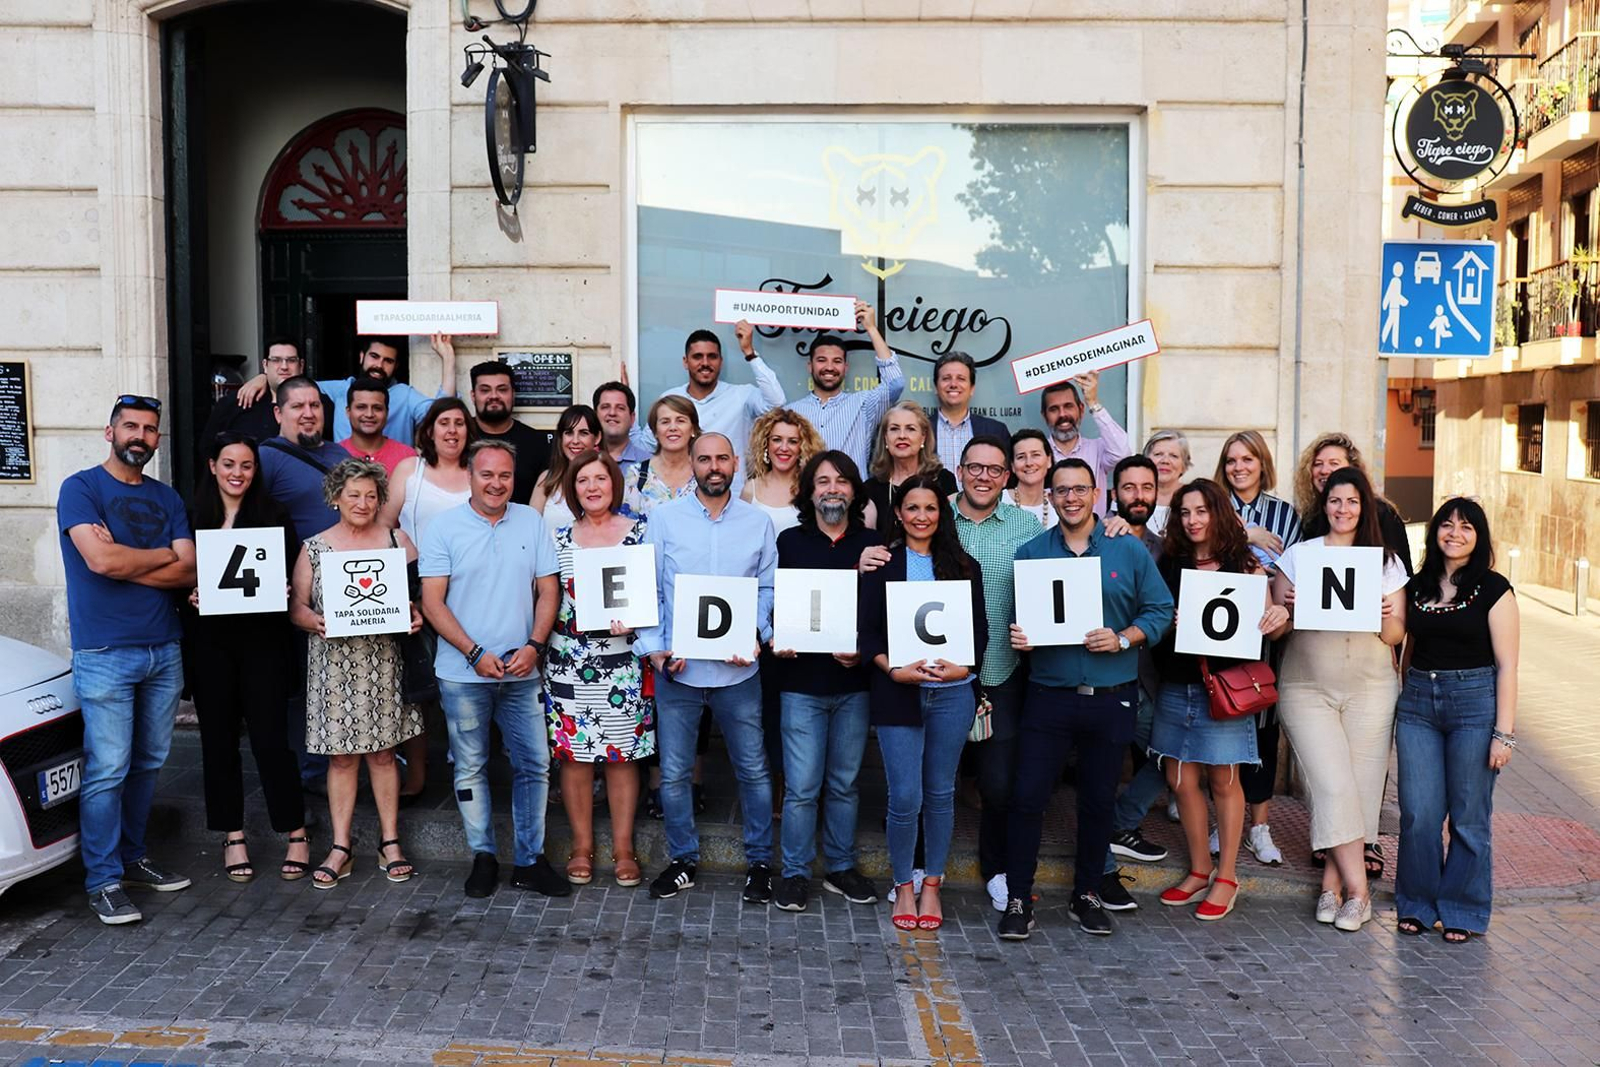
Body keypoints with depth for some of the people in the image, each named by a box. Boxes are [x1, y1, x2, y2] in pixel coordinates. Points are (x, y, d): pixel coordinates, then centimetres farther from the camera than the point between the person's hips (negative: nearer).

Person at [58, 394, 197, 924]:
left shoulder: (167, 499, 13)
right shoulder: (81, 488, -2)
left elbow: (188, 573, 1)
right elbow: (100, 560, -18)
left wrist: (122, 559, -11)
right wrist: (164, 554, -4)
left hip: (164, 651, 5)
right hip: (105, 655, -5)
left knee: (148, 764, 11)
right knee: (107, 770, -5)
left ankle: (132, 858, 24)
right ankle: (104, 880, 4)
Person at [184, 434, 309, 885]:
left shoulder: (274, 515, 3)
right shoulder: (194, 516, 6)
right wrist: (190, 596, -10)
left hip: (263, 640, -2)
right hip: (210, 642, 2)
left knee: (270, 738, -4)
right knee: (219, 739, 7)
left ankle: (296, 835, 8)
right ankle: (233, 837, 19)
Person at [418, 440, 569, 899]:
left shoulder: (531, 522, 5)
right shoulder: (444, 528, -2)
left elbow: (548, 590, 5)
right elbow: (432, 602, -6)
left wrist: (534, 646, -10)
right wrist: (476, 654, -14)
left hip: (522, 672, 2)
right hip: (463, 674, -2)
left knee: (534, 765, 4)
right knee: (470, 768, 8)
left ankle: (530, 861, 16)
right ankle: (483, 858, 21)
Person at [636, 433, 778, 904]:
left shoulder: (758, 523, 4)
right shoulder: (664, 519, 0)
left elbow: (767, 589, 6)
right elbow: (647, 587, 0)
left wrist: (756, 635, -11)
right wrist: (655, 648, -10)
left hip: (737, 667, 0)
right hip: (677, 667, 0)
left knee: (752, 770, 7)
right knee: (673, 772, 8)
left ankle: (760, 862, 23)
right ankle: (683, 860, 25)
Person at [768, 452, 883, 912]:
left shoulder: (872, 544, 6)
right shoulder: (789, 541, 4)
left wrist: (864, 650, -13)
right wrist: (775, 641, -15)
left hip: (854, 683, 2)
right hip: (801, 682, -1)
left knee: (845, 783, 12)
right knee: (801, 786, -1)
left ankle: (841, 868, 26)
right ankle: (795, 873, 12)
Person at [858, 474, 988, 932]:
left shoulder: (964, 566, 10)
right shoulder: (881, 565, 4)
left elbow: (981, 628, 7)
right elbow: (867, 632, 0)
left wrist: (962, 667, -11)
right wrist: (896, 670, -16)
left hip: (952, 693, 2)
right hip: (898, 693, -2)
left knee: (940, 793, 9)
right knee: (905, 797, -3)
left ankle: (931, 885, 24)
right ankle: (903, 886, 16)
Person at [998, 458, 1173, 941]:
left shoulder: (1129, 551, 3)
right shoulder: (1030, 554, 5)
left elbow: (1160, 610, 3)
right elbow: (1014, 617, 9)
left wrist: (1124, 639, -13)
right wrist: (1017, 637, -12)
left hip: (1111, 698, 0)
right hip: (1048, 696, 0)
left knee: (1098, 800, 11)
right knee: (1027, 797, -4)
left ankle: (1088, 893, 28)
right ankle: (1018, 899, 8)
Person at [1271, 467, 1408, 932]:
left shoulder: (1386, 562, 8)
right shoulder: (1298, 555, 4)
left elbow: (1397, 634, 6)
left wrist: (1386, 620, -14)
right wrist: (1288, 607, -16)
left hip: (1371, 689, 2)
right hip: (1307, 688, -2)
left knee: (1362, 787, 1)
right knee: (1333, 786, -10)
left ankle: (1333, 883, 14)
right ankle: (1357, 889, -2)